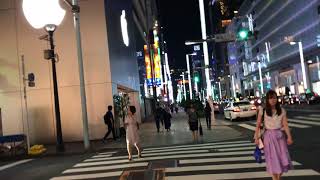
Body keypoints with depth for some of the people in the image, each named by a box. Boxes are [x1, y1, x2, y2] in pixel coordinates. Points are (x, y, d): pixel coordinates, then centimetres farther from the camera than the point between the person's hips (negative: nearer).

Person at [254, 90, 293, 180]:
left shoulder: (282, 111, 2)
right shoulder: (263, 111, -5)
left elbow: (285, 124, -2)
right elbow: (258, 125, -2)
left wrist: (289, 137, -11)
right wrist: (256, 137, -6)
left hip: (280, 136, 2)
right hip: (269, 136, -2)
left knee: (282, 158, 4)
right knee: (272, 159, 3)